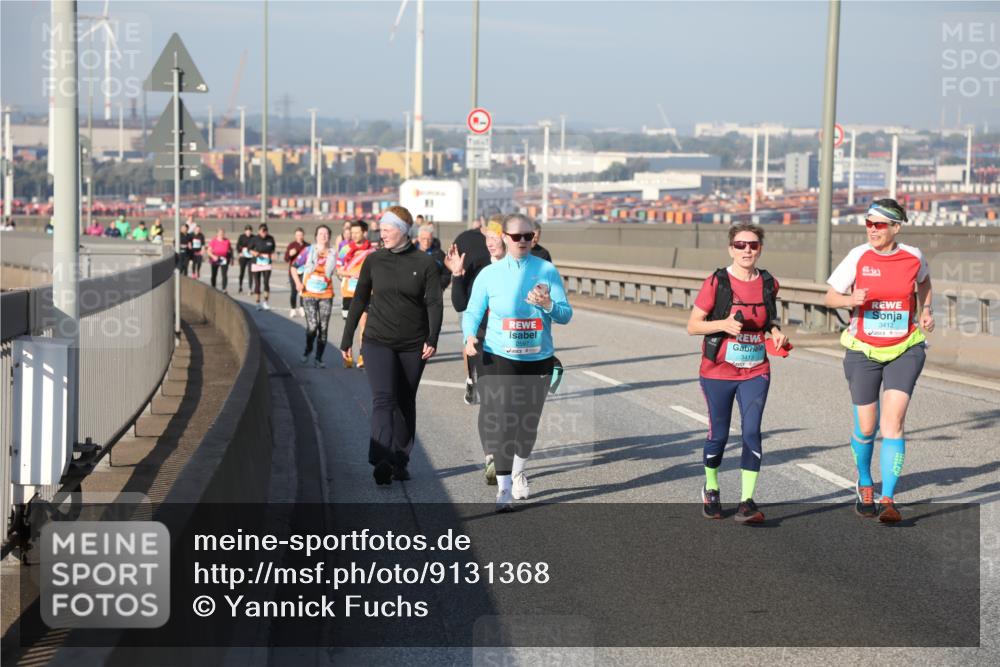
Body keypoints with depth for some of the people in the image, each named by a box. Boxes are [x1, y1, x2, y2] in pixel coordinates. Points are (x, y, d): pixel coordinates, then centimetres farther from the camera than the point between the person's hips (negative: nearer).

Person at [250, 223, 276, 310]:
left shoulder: (270, 239, 0)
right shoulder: (255, 239, -6)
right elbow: (250, 250, 4)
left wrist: (272, 255, -3)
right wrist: (255, 253, -16)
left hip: (267, 264, 0)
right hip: (256, 264, 0)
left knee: (266, 282, -13)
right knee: (257, 284, 4)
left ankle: (265, 302, -2)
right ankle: (258, 303, 15)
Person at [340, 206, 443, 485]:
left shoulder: (424, 263, -2)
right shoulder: (374, 261, 3)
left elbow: (434, 303, -6)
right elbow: (359, 301, 9)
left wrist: (432, 339, -18)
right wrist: (347, 339, 10)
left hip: (413, 345, 0)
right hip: (378, 341, 0)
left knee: (406, 404, 9)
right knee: (383, 399, -16)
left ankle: (400, 461, 20)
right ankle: (382, 461, -26)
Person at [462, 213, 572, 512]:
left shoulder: (547, 271, 0)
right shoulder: (489, 274, 1)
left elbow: (566, 314, -4)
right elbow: (472, 312, 3)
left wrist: (547, 304, -25)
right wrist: (470, 337, -16)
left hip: (538, 359, 2)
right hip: (499, 358, -2)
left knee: (528, 423, 13)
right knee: (500, 422, -13)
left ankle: (518, 472, 39)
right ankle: (504, 488, -8)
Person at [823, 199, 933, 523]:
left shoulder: (913, 257, -5)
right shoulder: (858, 257, -8)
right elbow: (830, 297, 0)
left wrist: (926, 310, 4)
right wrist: (851, 300, -21)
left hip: (904, 351, 0)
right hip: (863, 351, 0)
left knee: (893, 421, -15)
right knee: (866, 428, 7)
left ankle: (888, 500, -11)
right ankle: (865, 485, 35)